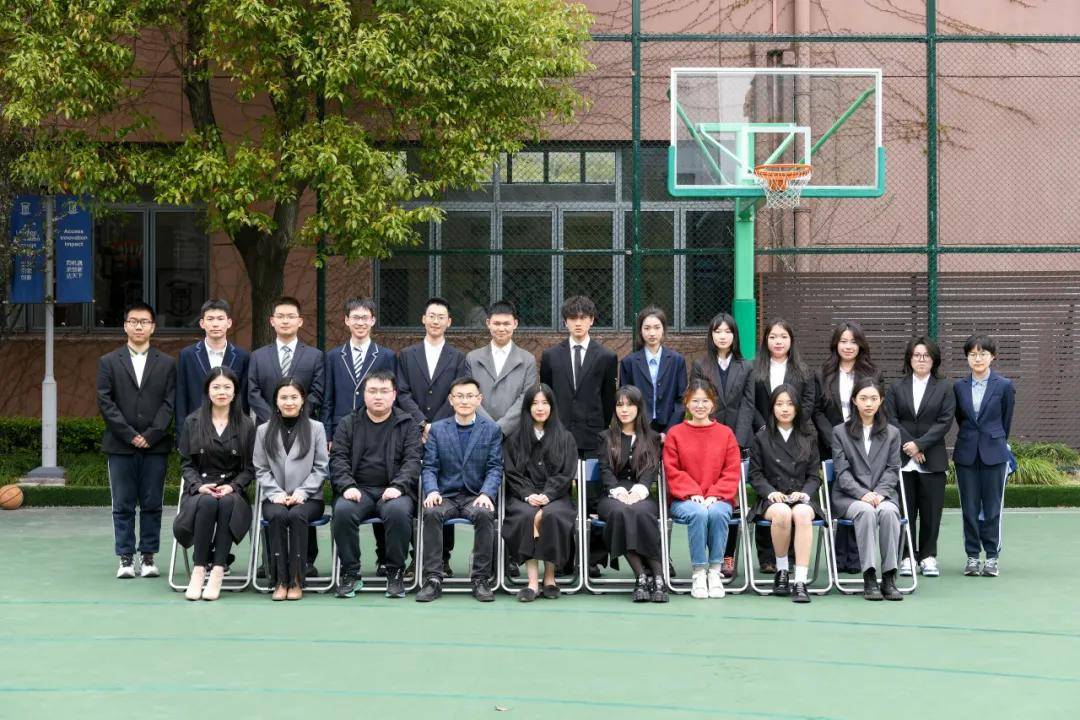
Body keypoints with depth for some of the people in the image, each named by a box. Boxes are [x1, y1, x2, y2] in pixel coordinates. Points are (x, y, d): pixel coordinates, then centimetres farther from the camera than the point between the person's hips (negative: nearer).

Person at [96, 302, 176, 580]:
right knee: (123, 506, 3)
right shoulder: (108, 362, 8)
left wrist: (151, 435, -10)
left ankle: (148, 557, 10)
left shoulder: (166, 364, 9)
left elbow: (169, 403, 2)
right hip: (120, 445, 0)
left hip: (155, 446, 0)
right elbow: (105, 402, 0)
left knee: (152, 505, 3)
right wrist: (129, 435, -10)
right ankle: (125, 558, 7)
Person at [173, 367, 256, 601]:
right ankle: (199, 569, -33)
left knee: (227, 503, -36)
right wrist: (199, 486, -11)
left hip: (233, 491, 0)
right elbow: (186, 464, 8)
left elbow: (249, 467, 7)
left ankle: (218, 571, -37)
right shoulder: (192, 422, 11)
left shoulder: (246, 426, 10)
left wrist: (232, 487, -11)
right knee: (207, 502, -36)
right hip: (199, 489, 0)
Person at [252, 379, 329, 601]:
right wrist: (276, 493, -8)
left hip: (308, 497, -1)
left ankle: (296, 580, -30)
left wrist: (301, 492, -9)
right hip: (274, 497, 1)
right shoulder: (264, 431, 14)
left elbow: (320, 468, 5)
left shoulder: (316, 428, 10)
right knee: (277, 515, -33)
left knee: (297, 515, -34)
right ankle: (279, 580, -31)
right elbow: (261, 470, 9)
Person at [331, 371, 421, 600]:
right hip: (358, 490, 1)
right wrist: (347, 486, -12)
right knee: (343, 511, -32)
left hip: (393, 491, -1)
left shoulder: (407, 424, 12)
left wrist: (398, 486, -16)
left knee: (398, 511, -35)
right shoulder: (348, 424, 16)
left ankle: (395, 573, -18)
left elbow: (412, 460, 1)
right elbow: (338, 458, 7)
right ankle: (350, 573, -16)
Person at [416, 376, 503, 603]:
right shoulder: (437, 429, 12)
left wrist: (486, 494, -16)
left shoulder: (492, 430, 9)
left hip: (476, 496, -1)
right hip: (446, 495, 1)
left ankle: (480, 579, -24)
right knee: (432, 513, -32)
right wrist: (431, 491, -15)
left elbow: (495, 468, 3)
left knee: (484, 514, -34)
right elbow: (429, 467, 6)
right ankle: (434, 578, -26)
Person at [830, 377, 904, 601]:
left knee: (888, 511, -34)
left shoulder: (892, 433, 17)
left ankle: (889, 578, -34)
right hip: (849, 497, -1)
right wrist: (863, 494, -15)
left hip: (884, 495, 1)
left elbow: (893, 469, 8)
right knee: (866, 511, -35)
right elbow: (842, 471, 1)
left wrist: (879, 493, -12)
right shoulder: (840, 432, 11)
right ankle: (869, 578, -37)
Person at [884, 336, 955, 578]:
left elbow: (945, 422, -3)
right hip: (902, 458, 1)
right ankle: (907, 557, 8)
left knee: (931, 510, 1)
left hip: (932, 459, -1)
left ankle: (928, 556, 10)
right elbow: (891, 420, 0)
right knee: (905, 510, 1)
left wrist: (919, 444, -13)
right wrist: (908, 446, -13)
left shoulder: (944, 389, 7)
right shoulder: (896, 389, 10)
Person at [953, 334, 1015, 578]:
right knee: (969, 508, 5)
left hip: (994, 452, -2)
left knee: (992, 507, 0)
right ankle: (972, 556, 12)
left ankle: (992, 556, 8)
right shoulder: (959, 386, 6)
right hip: (966, 453, 2)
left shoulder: (1004, 386, -2)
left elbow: (1006, 420, 7)